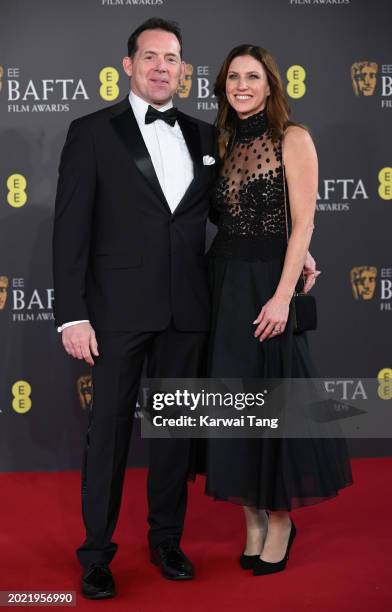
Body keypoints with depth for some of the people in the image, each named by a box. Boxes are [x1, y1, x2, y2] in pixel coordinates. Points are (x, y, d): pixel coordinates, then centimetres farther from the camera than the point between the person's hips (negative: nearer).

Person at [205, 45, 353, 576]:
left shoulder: (293, 139, -5)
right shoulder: (222, 142, 11)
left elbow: (302, 224, -11)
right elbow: (218, 214, 12)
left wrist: (283, 295, -18)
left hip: (267, 281, -5)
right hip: (222, 282, 5)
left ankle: (280, 520, 19)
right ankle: (253, 520, 22)